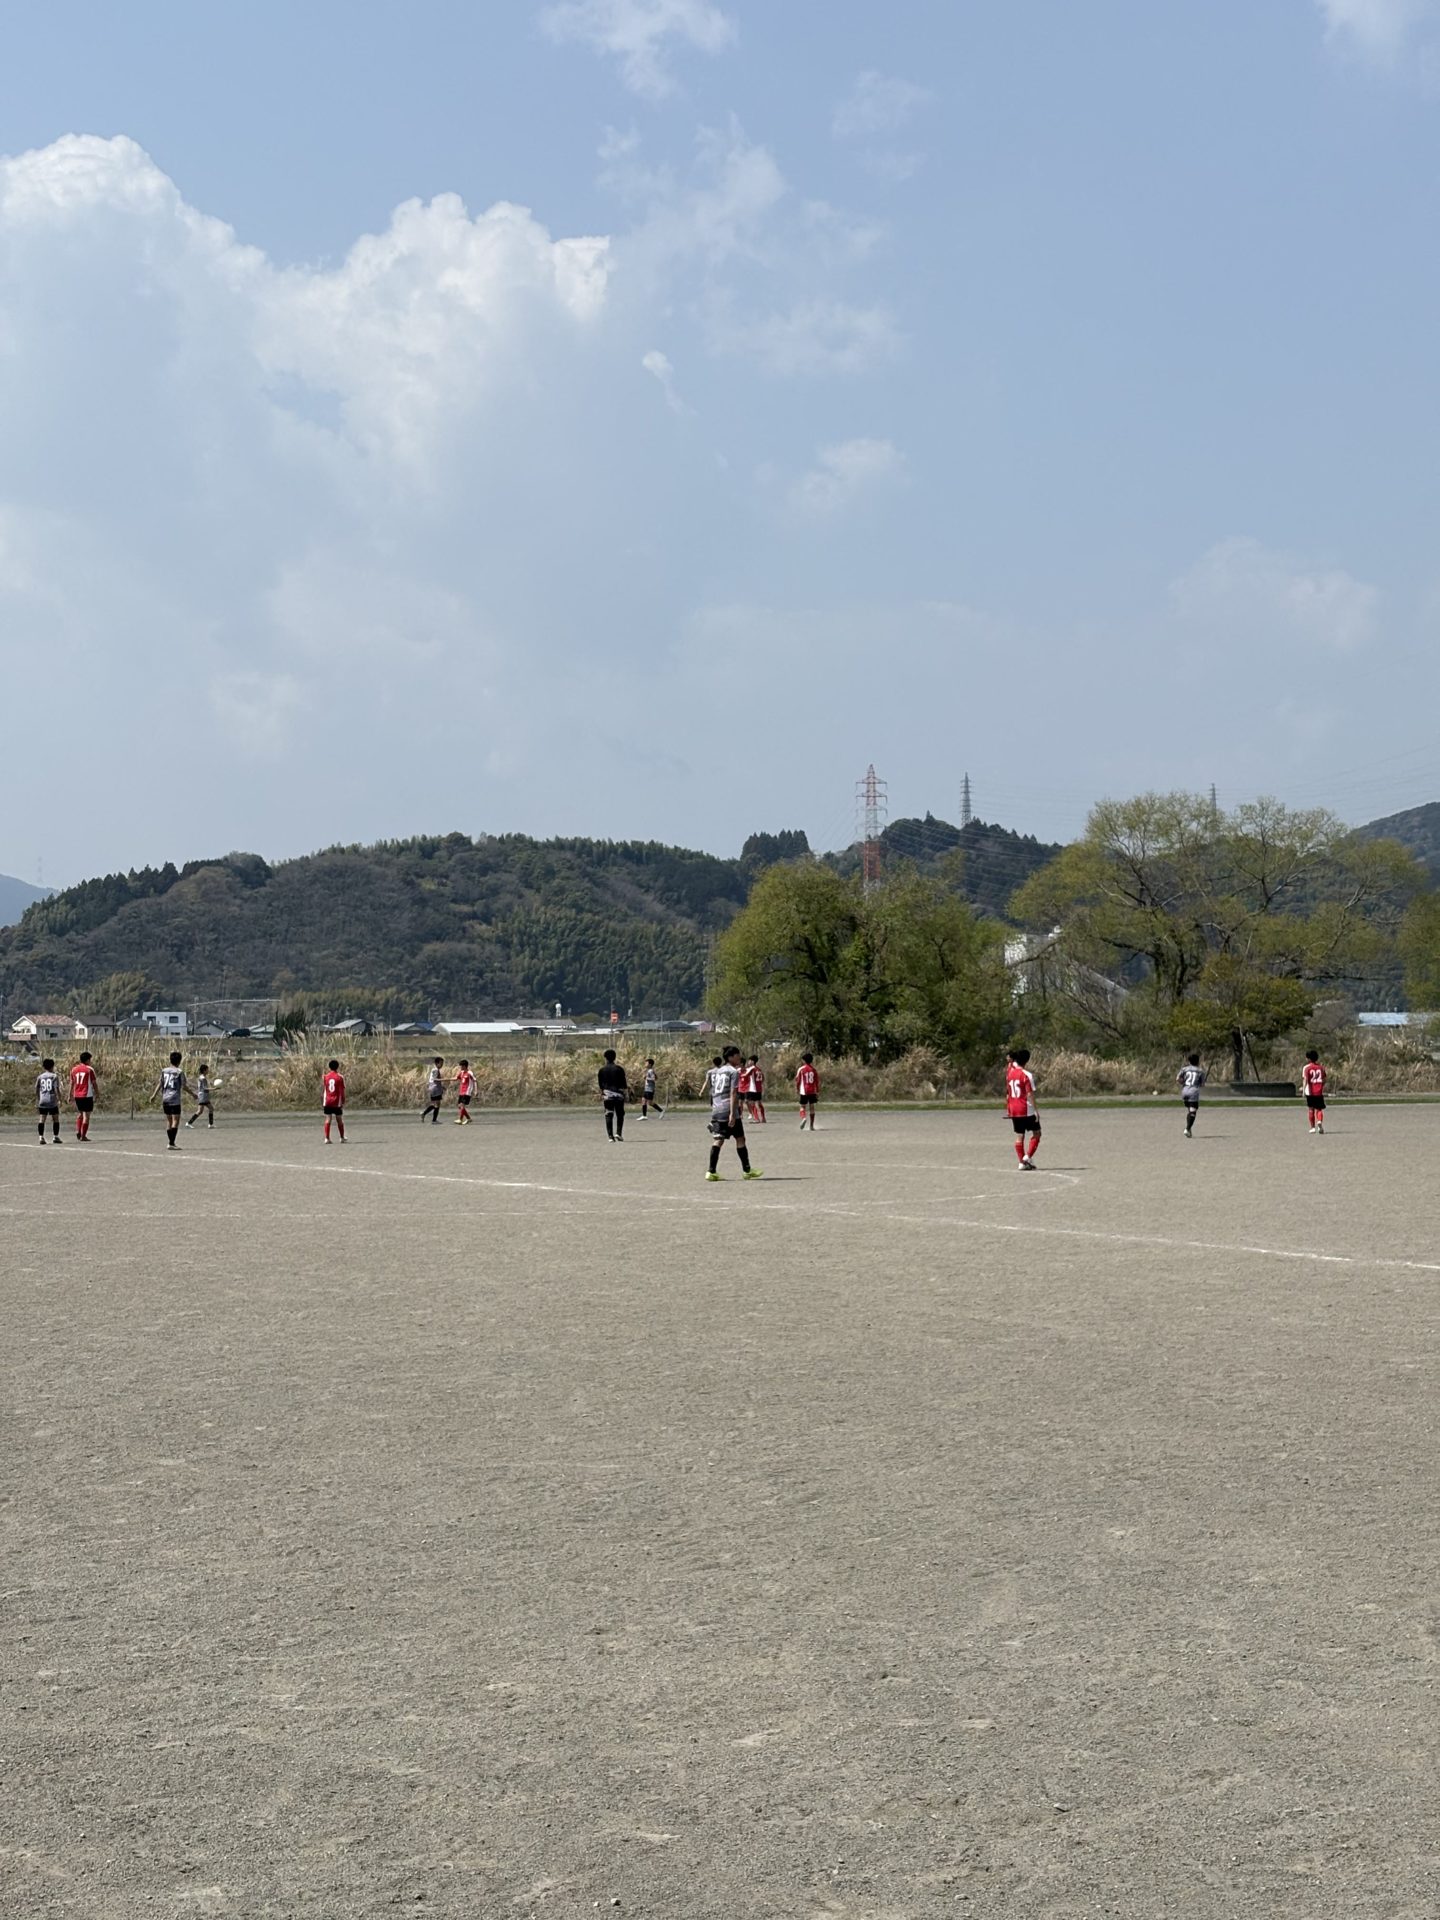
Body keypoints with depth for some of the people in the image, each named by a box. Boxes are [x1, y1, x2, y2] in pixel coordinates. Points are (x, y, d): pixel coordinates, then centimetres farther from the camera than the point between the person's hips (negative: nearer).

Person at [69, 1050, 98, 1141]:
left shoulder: (74, 1069, 8)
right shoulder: (90, 1069, -5)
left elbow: (72, 1083, 11)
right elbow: (94, 1083, -4)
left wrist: (70, 1095, 17)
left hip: (77, 1095, 5)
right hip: (87, 1095, -5)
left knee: (79, 1113, 21)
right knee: (86, 1115, 1)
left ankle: (78, 1131, 3)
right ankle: (83, 1135, -2)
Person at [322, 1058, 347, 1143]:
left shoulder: (325, 1077, 1)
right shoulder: (340, 1077, -3)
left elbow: (322, 1091, 1)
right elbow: (342, 1092, -5)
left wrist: (321, 1103, 7)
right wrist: (343, 1103, 2)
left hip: (327, 1102, 1)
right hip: (337, 1102, -1)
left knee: (328, 1119, 1)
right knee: (339, 1120, 11)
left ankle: (327, 1138, -7)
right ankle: (342, 1138, 21)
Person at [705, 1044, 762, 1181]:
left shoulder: (716, 1071, 15)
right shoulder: (734, 1072, -7)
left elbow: (710, 1090, 19)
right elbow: (733, 1093, -14)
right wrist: (733, 1113, -18)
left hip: (716, 1110, 7)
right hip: (729, 1110, -7)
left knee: (717, 1140, 3)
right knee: (740, 1139, 5)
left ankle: (712, 1171, -5)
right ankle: (747, 1170, 12)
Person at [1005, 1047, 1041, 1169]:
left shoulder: (1010, 1072, 5)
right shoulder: (1027, 1075, -13)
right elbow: (1030, 1094, -16)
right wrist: (1035, 1110, -14)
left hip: (1013, 1109, 6)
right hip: (1026, 1110, -6)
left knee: (1019, 1136, 9)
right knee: (1036, 1133, 6)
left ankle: (1022, 1162, 7)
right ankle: (1028, 1157, -7)